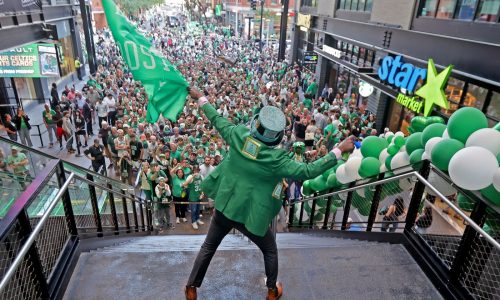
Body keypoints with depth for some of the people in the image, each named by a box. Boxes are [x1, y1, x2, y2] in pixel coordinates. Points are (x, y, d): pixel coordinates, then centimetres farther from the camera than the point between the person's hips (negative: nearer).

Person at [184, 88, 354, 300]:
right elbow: (308, 171, -24)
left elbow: (217, 120, 1)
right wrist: (340, 150, -20)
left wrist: (200, 98, 18)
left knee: (208, 247, 23)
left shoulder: (238, 136, -14)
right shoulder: (276, 159, -25)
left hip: (224, 207, 4)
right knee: (270, 251, 24)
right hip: (250, 214, -3)